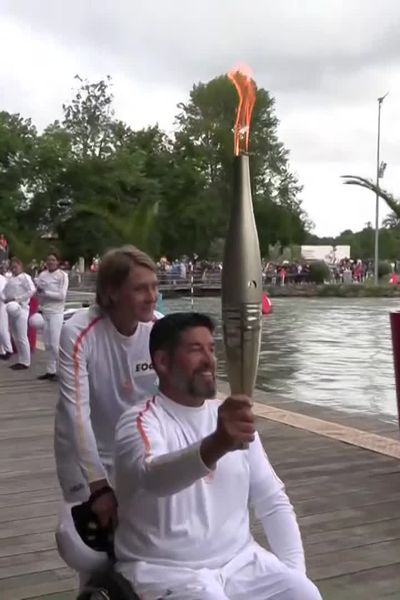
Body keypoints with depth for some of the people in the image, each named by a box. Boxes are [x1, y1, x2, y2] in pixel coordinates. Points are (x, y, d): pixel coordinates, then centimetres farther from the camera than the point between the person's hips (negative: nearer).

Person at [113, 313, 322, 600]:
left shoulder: (232, 418, 7)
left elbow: (274, 503, 10)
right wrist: (216, 444, -53)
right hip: (166, 570, -4)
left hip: (240, 561, 5)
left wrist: (295, 572, -1)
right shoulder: (140, 422, -12)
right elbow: (153, 478, -35)